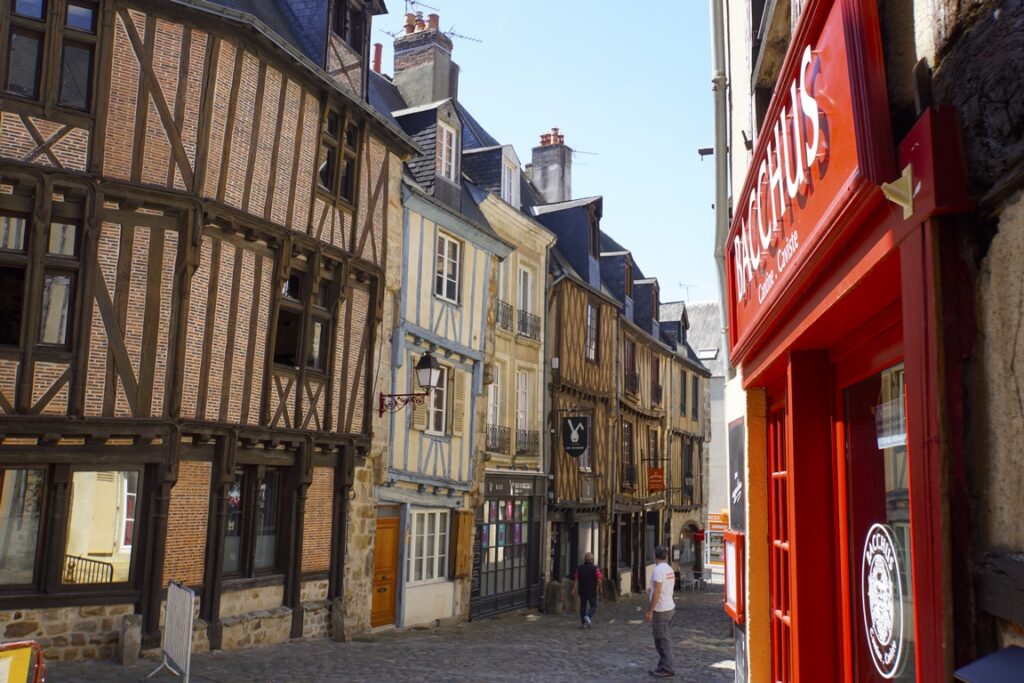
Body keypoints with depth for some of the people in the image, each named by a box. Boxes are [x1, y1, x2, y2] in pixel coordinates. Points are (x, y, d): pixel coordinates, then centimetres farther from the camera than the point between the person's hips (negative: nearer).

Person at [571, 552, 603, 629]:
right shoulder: (595, 568, -8)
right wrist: (599, 587, 4)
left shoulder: (579, 568, 2)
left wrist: (574, 589, 0)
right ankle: (588, 616, -17)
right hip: (592, 591, -3)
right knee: (593, 606, 9)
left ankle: (583, 623, 14)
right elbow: (599, 580, -13)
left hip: (582, 591, 3)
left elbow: (576, 580, -1)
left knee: (583, 606, 14)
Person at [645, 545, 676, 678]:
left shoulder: (658, 570, -18)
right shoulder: (669, 569, 10)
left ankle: (668, 669, -1)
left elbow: (657, 593, -21)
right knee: (665, 640, 14)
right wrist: (651, 590, 36)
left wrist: (649, 611, -17)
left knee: (662, 641, -3)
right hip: (670, 608, 9)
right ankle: (663, 668, 19)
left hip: (661, 611, -9)